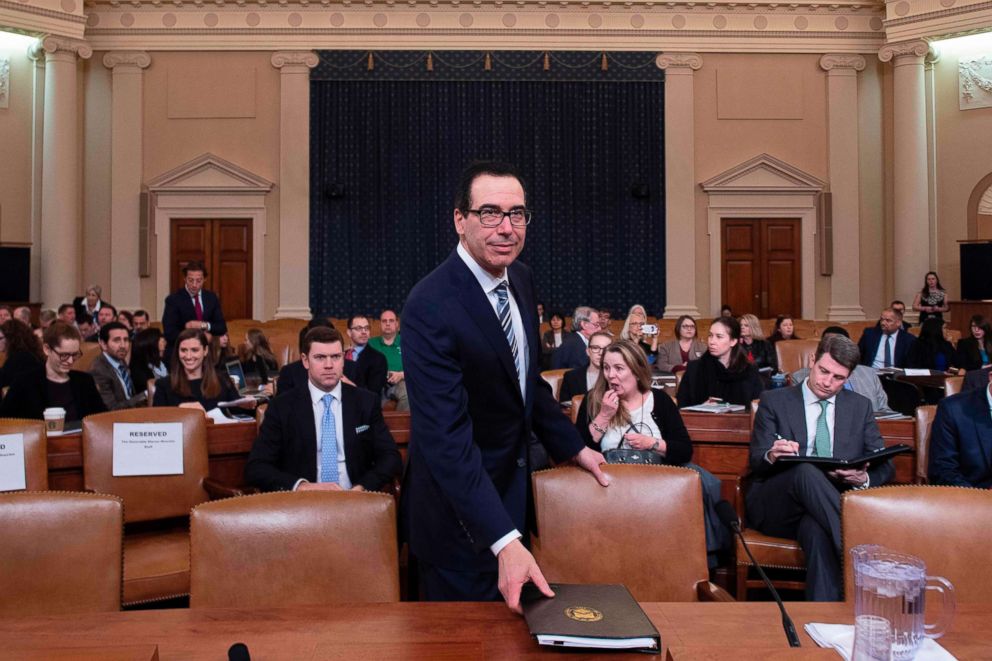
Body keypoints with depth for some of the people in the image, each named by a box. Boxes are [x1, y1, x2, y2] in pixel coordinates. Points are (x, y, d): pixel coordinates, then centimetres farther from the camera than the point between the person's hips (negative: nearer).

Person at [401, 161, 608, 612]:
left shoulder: (522, 280, -1)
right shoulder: (430, 306, -28)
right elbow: (446, 437, -32)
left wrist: (572, 447, 12)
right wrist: (505, 540, -36)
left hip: (511, 486, 8)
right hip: (458, 510, -7)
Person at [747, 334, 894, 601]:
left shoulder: (861, 407, 17)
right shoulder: (774, 401, 9)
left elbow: (884, 466, 12)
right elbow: (756, 462, 2)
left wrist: (864, 478, -14)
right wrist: (771, 456, -24)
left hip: (833, 506, 1)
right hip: (776, 506, 0)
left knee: (817, 529, -38)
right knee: (806, 470, -36)